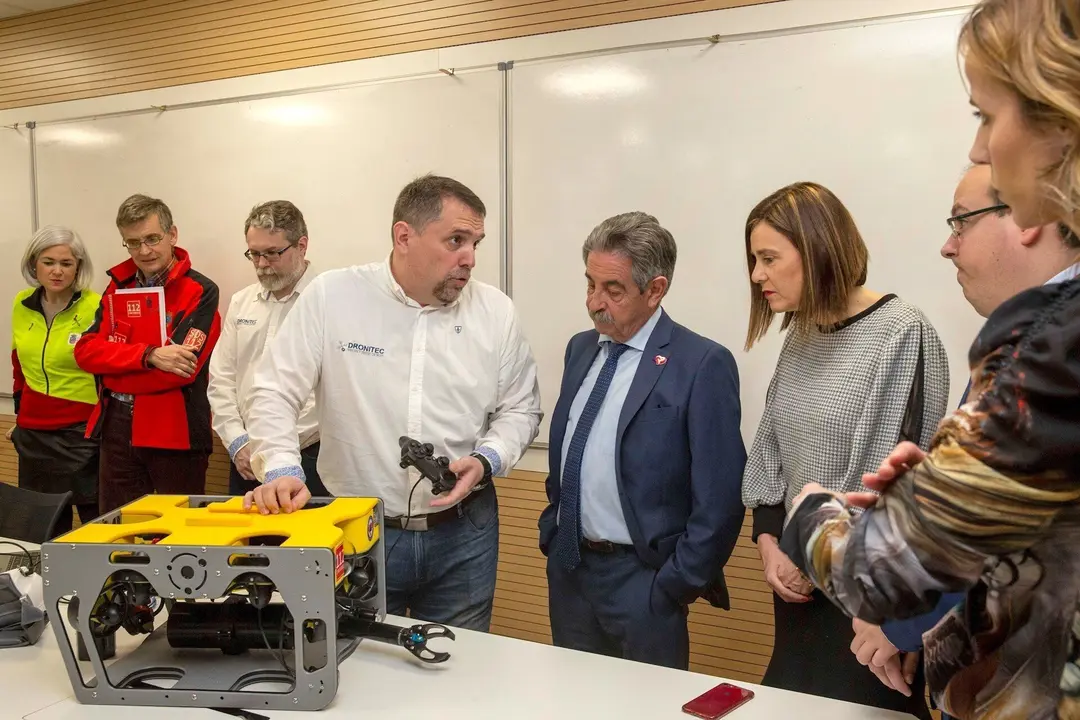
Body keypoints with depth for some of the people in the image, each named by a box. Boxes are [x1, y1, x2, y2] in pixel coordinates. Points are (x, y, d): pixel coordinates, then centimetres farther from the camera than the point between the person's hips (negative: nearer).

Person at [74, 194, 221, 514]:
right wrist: (149, 355, -19)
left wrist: (112, 374, -8)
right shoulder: (118, 287, 9)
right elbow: (86, 350, -3)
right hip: (117, 429, 5)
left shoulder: (201, 292, -9)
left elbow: (180, 369, -18)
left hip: (176, 436, -5)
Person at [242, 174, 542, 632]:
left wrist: (485, 461, -10)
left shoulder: (496, 312, -3)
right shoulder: (331, 296, -9)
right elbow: (275, 392, -6)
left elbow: (520, 410, 7)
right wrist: (281, 469, -20)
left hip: (463, 535, 2)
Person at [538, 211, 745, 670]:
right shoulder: (581, 349, 7)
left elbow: (719, 497, -14)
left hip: (641, 579, -6)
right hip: (567, 568, 6)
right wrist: (551, 535, 12)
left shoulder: (702, 365, -14)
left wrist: (677, 584, -12)